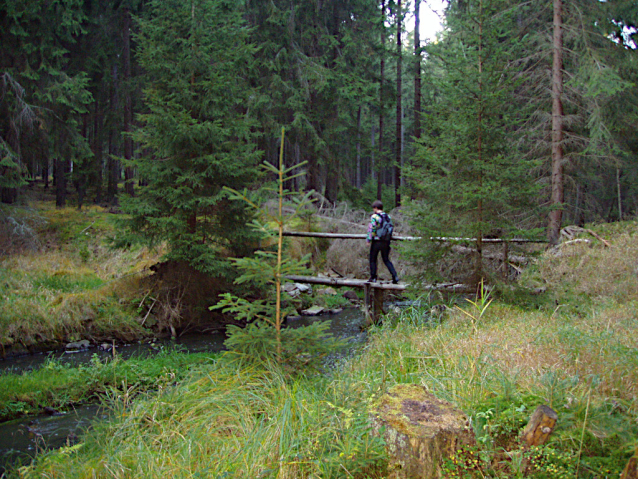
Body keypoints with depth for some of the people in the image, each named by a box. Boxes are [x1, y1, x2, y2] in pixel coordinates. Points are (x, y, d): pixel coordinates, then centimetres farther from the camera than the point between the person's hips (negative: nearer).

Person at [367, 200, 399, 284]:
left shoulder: (374, 217, -10)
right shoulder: (387, 216, 9)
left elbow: (371, 229, -14)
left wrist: (369, 240, -8)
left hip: (377, 241, -5)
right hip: (386, 242, 6)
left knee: (373, 260, 8)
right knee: (386, 260, 13)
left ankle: (373, 277, 9)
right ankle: (395, 276, 1)